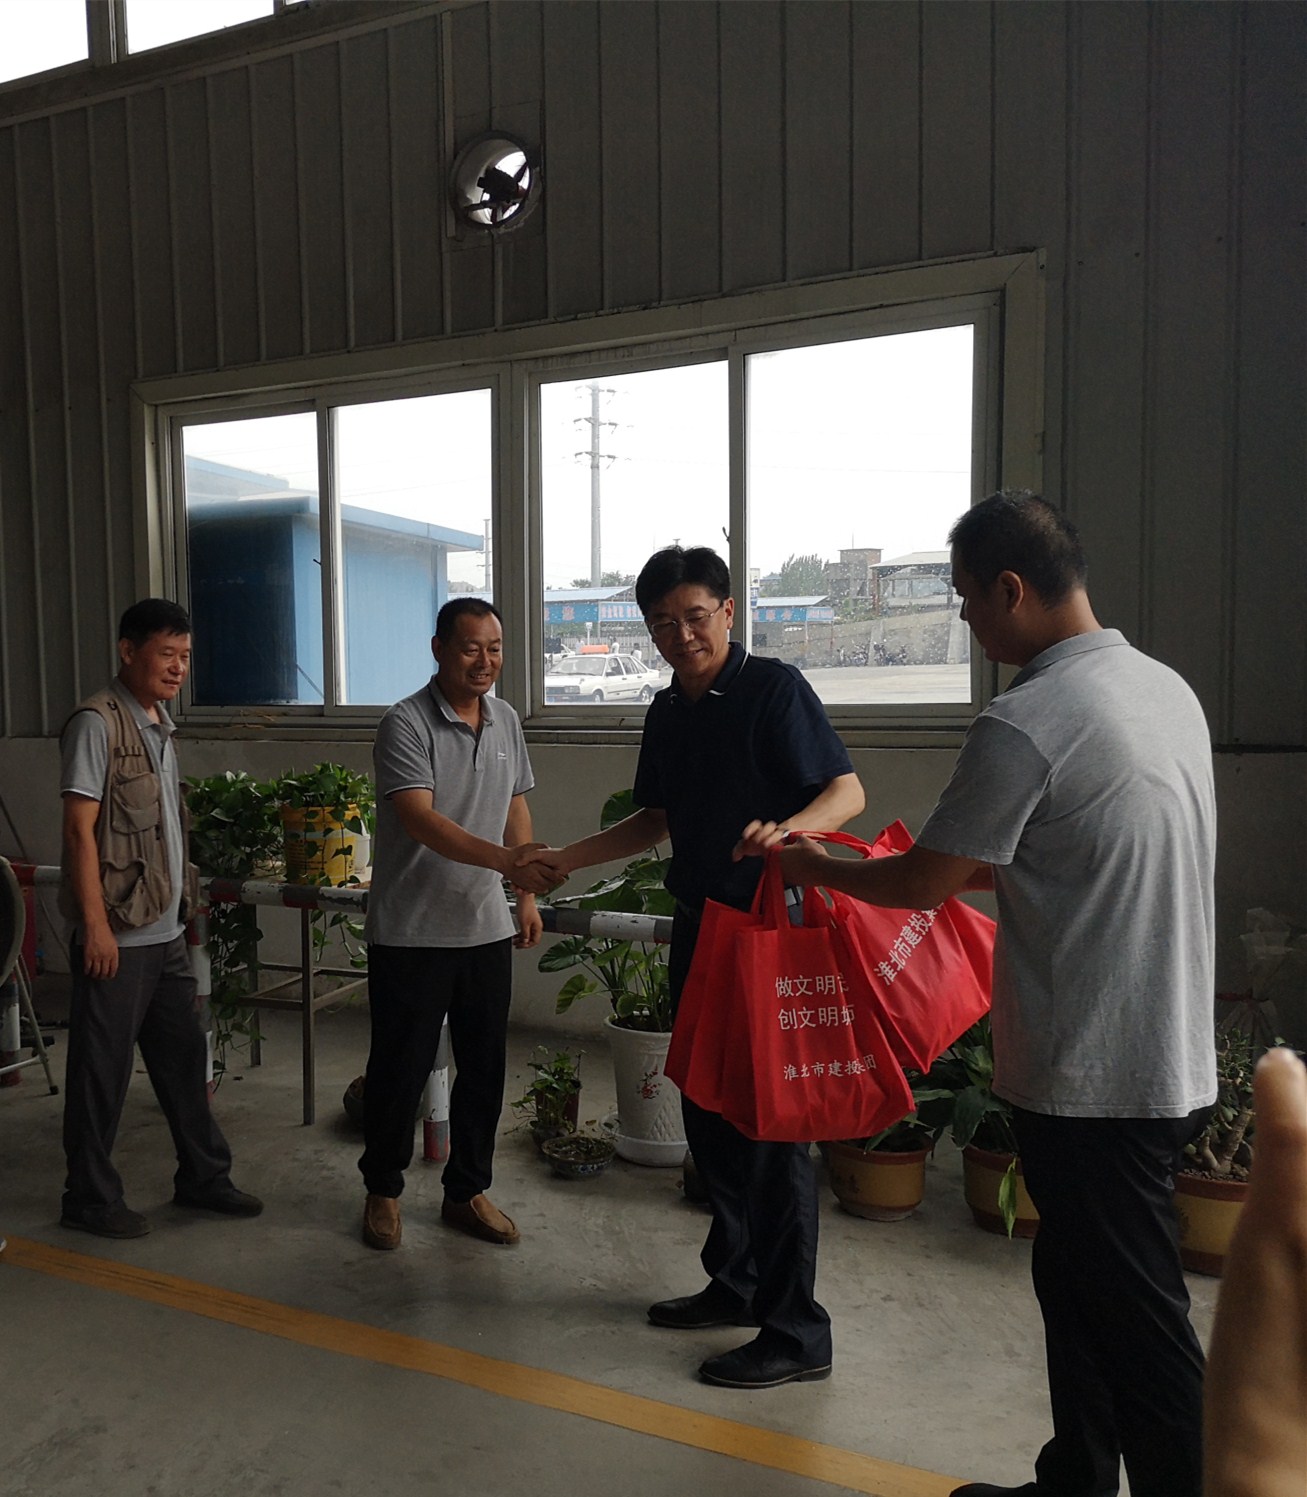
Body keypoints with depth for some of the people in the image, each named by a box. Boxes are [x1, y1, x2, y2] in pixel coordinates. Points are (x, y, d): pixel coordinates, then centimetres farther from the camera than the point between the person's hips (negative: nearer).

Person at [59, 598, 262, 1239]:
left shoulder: (158, 724, 13)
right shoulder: (98, 722, -13)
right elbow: (80, 828, -17)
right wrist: (96, 925, -19)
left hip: (165, 931, 8)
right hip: (116, 935, -8)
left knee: (183, 1057, 16)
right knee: (101, 1070, 5)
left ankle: (203, 1175, 28)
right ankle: (89, 1197, 21)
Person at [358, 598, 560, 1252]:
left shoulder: (506, 721, 8)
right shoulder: (406, 724, -14)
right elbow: (419, 819, -26)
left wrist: (527, 895, 12)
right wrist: (505, 859, -38)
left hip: (486, 928, 6)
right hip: (410, 933, -5)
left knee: (483, 1069, 12)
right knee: (400, 1068, 8)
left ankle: (467, 1192, 30)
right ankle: (382, 1190, 30)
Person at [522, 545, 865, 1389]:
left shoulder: (774, 688, -10)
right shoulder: (668, 711, 12)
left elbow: (847, 791, -16)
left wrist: (788, 829, -35)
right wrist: (569, 859, 14)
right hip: (699, 929, 8)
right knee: (710, 1112, 16)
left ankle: (796, 1332, 11)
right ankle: (736, 1283, 34)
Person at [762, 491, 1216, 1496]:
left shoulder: (1024, 725, -22)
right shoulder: (1167, 688, 6)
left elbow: (925, 884, -12)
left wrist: (817, 868, 5)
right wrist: (981, 865, 20)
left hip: (1093, 1081, -9)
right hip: (1172, 1061, 9)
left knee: (1140, 1323, 6)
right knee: (1073, 1282, 22)